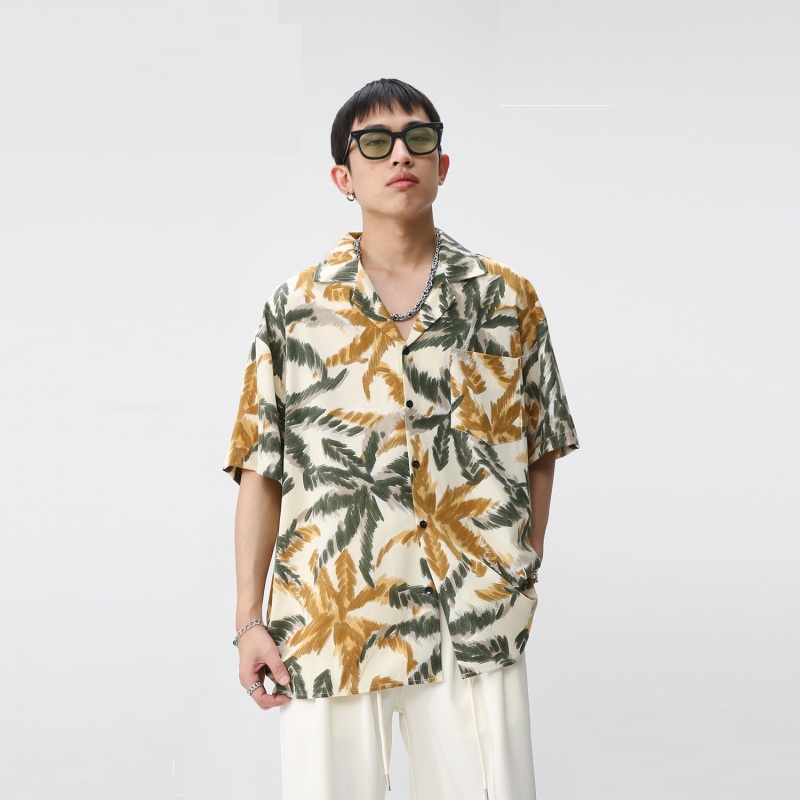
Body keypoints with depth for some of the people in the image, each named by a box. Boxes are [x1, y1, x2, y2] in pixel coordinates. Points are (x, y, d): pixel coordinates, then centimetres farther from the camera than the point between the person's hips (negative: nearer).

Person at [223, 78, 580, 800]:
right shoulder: (296, 308, 4)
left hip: (479, 628, 1)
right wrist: (249, 619, 0)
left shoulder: (509, 300, 5)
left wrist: (523, 578, 4)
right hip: (328, 625, 0)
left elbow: (539, 453, 10)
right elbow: (261, 471, 3)